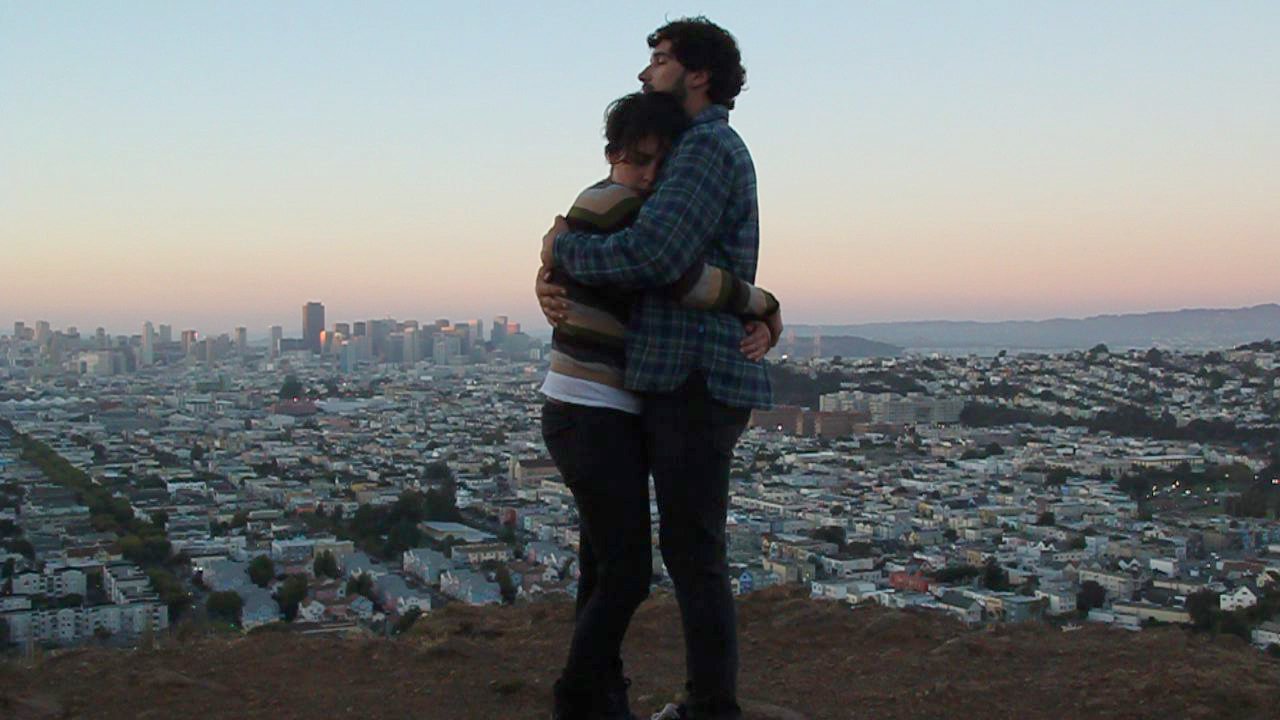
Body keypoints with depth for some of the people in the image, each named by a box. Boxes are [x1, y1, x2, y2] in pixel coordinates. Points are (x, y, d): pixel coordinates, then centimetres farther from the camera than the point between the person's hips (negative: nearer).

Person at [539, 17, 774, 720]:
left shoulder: (709, 146, -11)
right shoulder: (692, 156, 23)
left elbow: (651, 257, -24)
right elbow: (634, 256, 19)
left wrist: (563, 248, -7)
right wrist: (555, 286, -1)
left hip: (696, 384, -10)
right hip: (679, 379, 10)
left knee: (692, 550, -3)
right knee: (689, 547, 15)